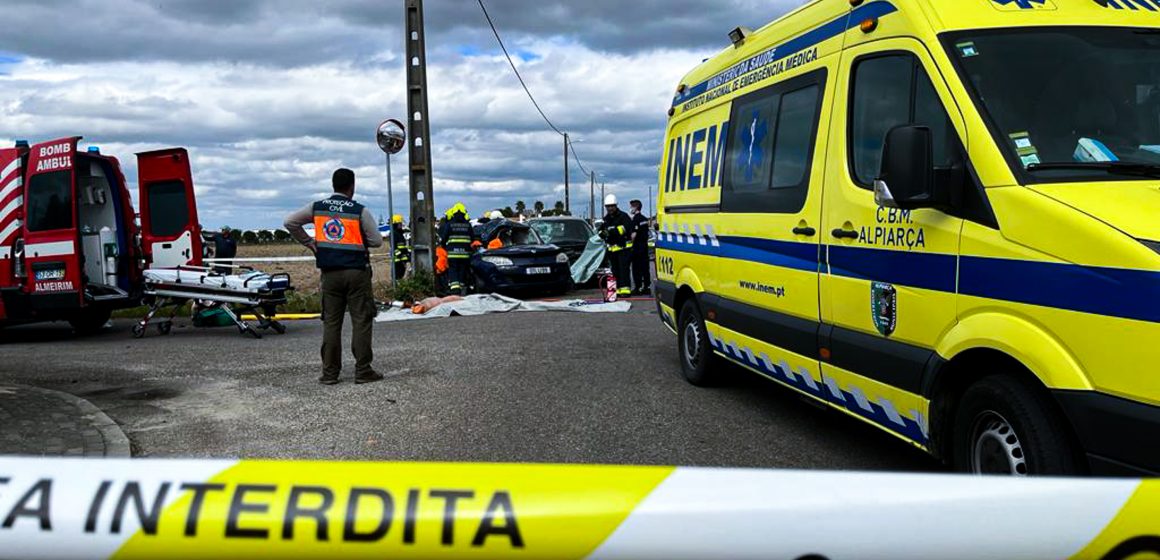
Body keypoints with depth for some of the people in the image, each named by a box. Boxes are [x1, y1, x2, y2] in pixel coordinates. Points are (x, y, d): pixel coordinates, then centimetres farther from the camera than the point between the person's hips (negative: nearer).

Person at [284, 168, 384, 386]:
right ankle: (363, 371, 1)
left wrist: (309, 242, 13)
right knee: (361, 321, 2)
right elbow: (377, 241, -6)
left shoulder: (317, 207, 5)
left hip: (330, 273, 4)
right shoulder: (360, 211, -6)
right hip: (356, 272, -3)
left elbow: (290, 222, 7)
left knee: (331, 322, 9)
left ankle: (329, 372, 10)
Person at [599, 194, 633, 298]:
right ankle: (619, 289, 12)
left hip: (624, 247, -7)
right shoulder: (606, 219, 16)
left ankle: (625, 288, -15)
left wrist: (612, 231, -30)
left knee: (623, 268, -13)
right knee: (615, 270, 8)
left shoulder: (623, 216, -6)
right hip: (612, 248, 7)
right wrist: (603, 233, -10)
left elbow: (626, 228, -20)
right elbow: (601, 231, 16)